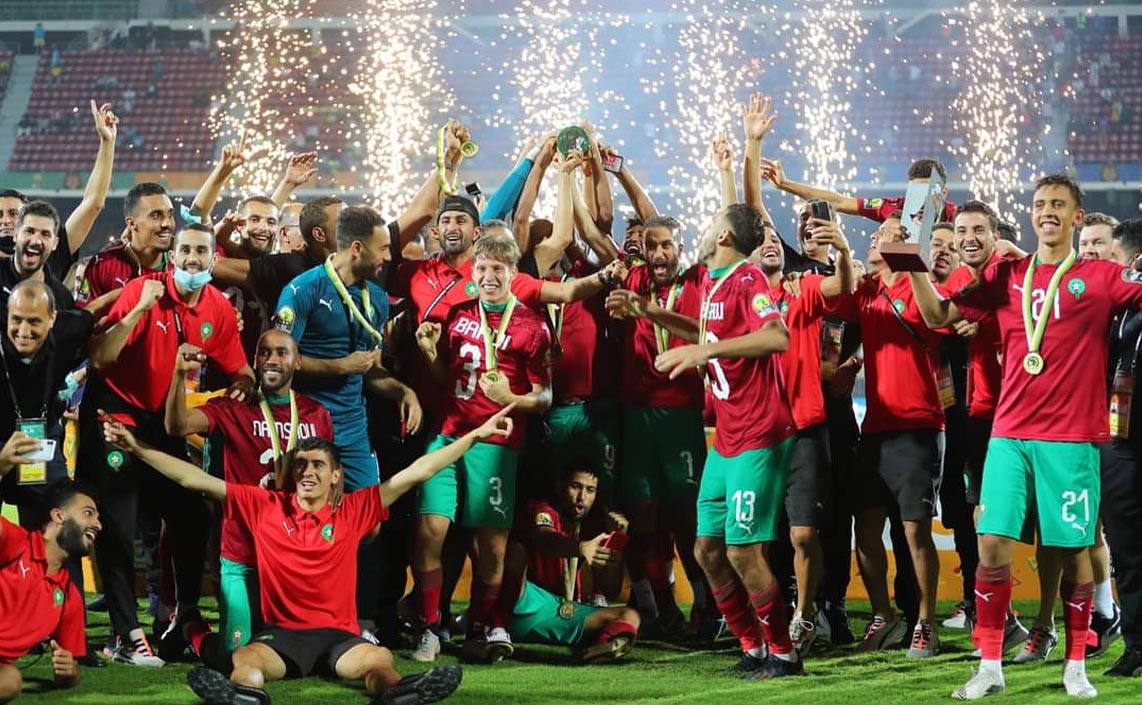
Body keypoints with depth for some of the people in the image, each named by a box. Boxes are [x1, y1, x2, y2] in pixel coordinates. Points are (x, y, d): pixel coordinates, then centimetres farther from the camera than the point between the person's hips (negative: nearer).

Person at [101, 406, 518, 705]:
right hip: (281, 633, -1)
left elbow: (416, 473, 7)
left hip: (338, 634, 1)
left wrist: (476, 435, 7)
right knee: (246, 660, -34)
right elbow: (197, 480, 4)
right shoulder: (265, 507, 7)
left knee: (380, 660, -32)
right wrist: (137, 447, -2)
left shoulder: (354, 511, 8)